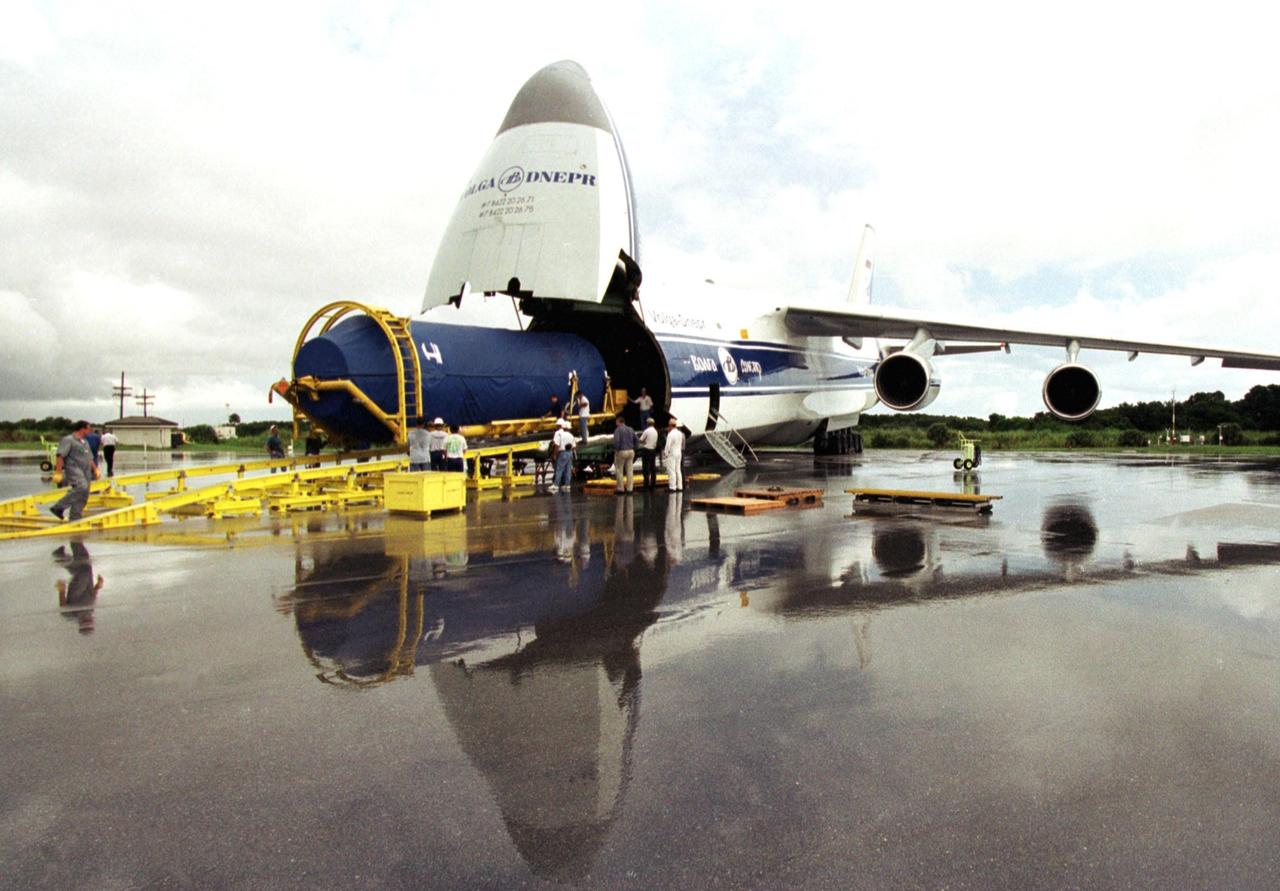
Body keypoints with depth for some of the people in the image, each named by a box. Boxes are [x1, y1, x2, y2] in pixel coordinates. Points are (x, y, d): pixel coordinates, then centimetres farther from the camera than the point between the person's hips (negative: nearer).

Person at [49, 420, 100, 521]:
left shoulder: (85, 442, 24)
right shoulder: (68, 440, -3)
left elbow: (90, 459, 30)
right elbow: (60, 456, -12)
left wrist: (95, 469, 19)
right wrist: (58, 472, -20)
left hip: (85, 471, 9)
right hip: (73, 469, -9)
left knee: (83, 497, 4)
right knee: (81, 487, -31)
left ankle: (74, 519, 9)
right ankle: (58, 507, -21)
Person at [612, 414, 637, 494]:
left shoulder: (618, 429, -7)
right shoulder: (631, 429, 11)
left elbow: (616, 440, -19)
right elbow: (635, 440, 10)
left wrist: (616, 450, -8)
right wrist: (633, 448, 14)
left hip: (621, 451, -5)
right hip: (631, 451, 5)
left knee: (619, 470, 5)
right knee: (630, 470, 7)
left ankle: (620, 489, 6)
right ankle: (629, 488, 6)